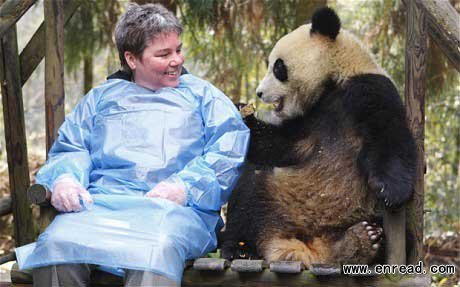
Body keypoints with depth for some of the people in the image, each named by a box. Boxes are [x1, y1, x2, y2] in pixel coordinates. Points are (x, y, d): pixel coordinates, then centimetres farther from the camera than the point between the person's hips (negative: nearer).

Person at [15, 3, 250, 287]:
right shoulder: (102, 97, 29)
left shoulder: (201, 93, 22)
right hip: (99, 203, 2)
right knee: (55, 245, -31)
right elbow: (70, 148, 20)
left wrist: (185, 186, -11)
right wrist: (64, 179, -6)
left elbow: (231, 150, 7)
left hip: (174, 207, -2)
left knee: (156, 251, -40)